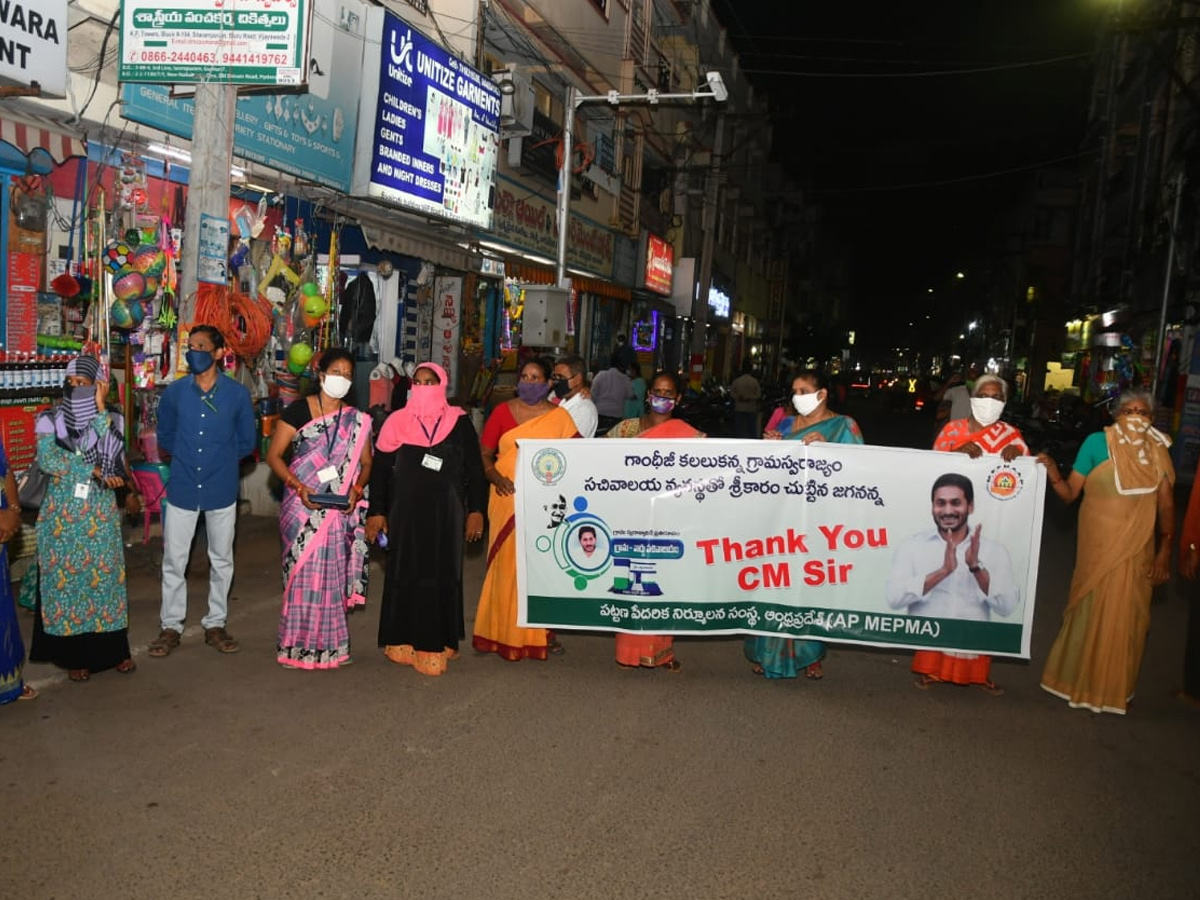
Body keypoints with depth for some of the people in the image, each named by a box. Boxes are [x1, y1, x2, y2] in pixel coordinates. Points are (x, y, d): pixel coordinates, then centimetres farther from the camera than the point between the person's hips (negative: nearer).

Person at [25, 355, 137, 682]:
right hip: (62, 516, -1)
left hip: (100, 515, 1)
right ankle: (74, 656, 15)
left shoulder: (111, 420, 1)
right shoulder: (50, 419, -2)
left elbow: (114, 459, -17)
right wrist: (92, 470, -16)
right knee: (65, 580, 3)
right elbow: (47, 460, -14)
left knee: (104, 578, 6)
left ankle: (114, 650, 18)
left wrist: (100, 408, -19)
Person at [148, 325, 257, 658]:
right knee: (173, 561, 6)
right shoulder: (174, 392, -2)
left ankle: (215, 624, 24)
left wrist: (220, 459, 5)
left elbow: (246, 442, 5)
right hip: (182, 489, 1)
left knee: (221, 560, 10)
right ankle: (171, 626, 20)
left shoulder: (237, 394, -6)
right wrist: (186, 458, 9)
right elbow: (165, 436, 13)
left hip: (222, 489, 0)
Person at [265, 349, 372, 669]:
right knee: (303, 570, -1)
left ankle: (330, 643, 16)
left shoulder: (357, 420, 8)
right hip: (302, 507, -3)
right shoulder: (298, 410, -1)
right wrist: (298, 487, -16)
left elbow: (365, 463, 12)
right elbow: (274, 455, -3)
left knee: (332, 573, 6)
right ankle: (298, 644, 10)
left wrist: (356, 489, -7)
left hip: (339, 510, 3)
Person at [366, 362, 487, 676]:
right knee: (405, 575, 5)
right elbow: (380, 470, 5)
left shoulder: (459, 422, 2)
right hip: (405, 513, 1)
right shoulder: (396, 422, 4)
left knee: (442, 576, 4)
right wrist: (377, 513, 0)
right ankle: (404, 642, 16)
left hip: (445, 514, 0)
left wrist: (476, 510, -3)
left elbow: (475, 469, 3)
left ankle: (437, 644, 14)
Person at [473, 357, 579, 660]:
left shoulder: (559, 416, 6)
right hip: (508, 500, 0)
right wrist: (494, 476, -11)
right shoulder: (503, 411, 6)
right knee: (507, 564, 1)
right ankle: (503, 632, 11)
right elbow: (484, 452, 6)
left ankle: (540, 631, 14)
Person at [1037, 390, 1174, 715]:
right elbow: (1070, 493, -9)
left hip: (1138, 551, 4)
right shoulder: (1097, 443, -9)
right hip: (1099, 548, -4)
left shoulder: (1157, 451, 2)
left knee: (1128, 618, 12)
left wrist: (1165, 549, -3)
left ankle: (1116, 690, 29)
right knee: (1092, 613, 5)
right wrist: (1052, 472, -27)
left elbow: (1166, 505, 3)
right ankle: (1081, 683, 23)